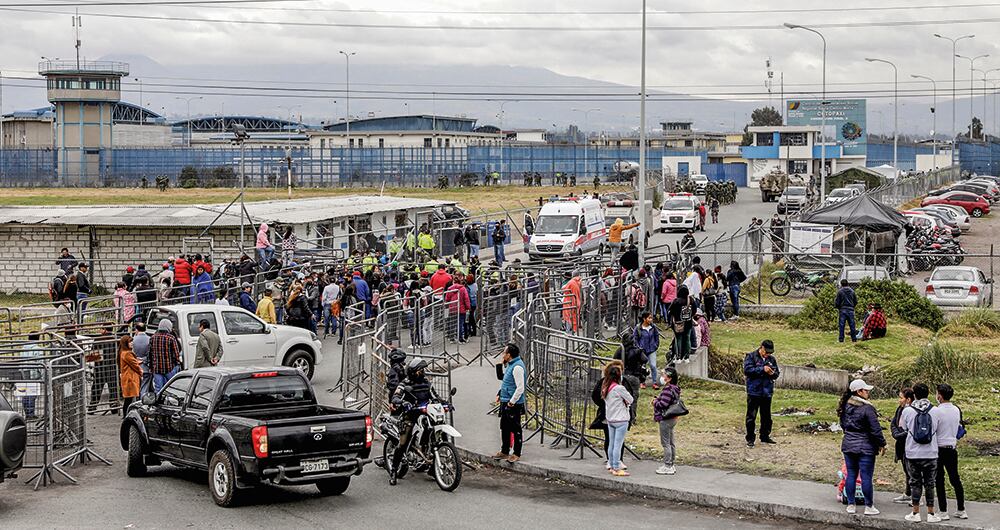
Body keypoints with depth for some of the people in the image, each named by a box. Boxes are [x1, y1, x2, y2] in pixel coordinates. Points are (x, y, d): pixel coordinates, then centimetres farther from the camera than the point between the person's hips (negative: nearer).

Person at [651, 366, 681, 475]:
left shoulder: (668, 389, -21)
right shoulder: (675, 389, 11)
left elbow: (663, 404, -27)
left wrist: (655, 402, -8)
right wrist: (656, 400, 7)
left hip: (665, 420, -10)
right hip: (672, 418, 10)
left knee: (665, 443, -4)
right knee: (670, 443, 15)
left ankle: (667, 466, -1)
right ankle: (671, 465, 22)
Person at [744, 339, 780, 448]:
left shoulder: (771, 359, 10)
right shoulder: (751, 356, -4)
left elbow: (777, 374, 17)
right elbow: (747, 370, -16)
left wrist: (773, 373, -7)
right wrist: (762, 369, -19)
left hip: (767, 392, 5)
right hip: (754, 391, -5)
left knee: (766, 416, 13)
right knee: (751, 416, -3)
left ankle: (765, 436, 25)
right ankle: (750, 439, 3)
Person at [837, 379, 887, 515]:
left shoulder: (846, 406, 5)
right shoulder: (867, 408, -17)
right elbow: (875, 429, -15)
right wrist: (882, 444, -5)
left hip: (848, 446, 6)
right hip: (865, 447, -6)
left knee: (851, 475, 11)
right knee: (866, 477, 0)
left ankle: (851, 505, 14)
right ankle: (869, 507, 5)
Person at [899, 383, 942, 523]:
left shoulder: (907, 411, -7)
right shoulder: (935, 411, -4)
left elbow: (902, 429, 5)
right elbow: (938, 429, 6)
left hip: (913, 454, -1)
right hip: (931, 454, 1)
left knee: (915, 483, 9)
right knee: (930, 484, 8)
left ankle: (915, 513, 11)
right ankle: (931, 514, 11)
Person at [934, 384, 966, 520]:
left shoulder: (937, 411, -15)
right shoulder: (956, 410, 4)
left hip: (939, 449, -6)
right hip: (952, 449, 6)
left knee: (939, 481, 0)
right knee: (955, 479, 13)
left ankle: (943, 512, 0)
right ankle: (961, 510, 16)